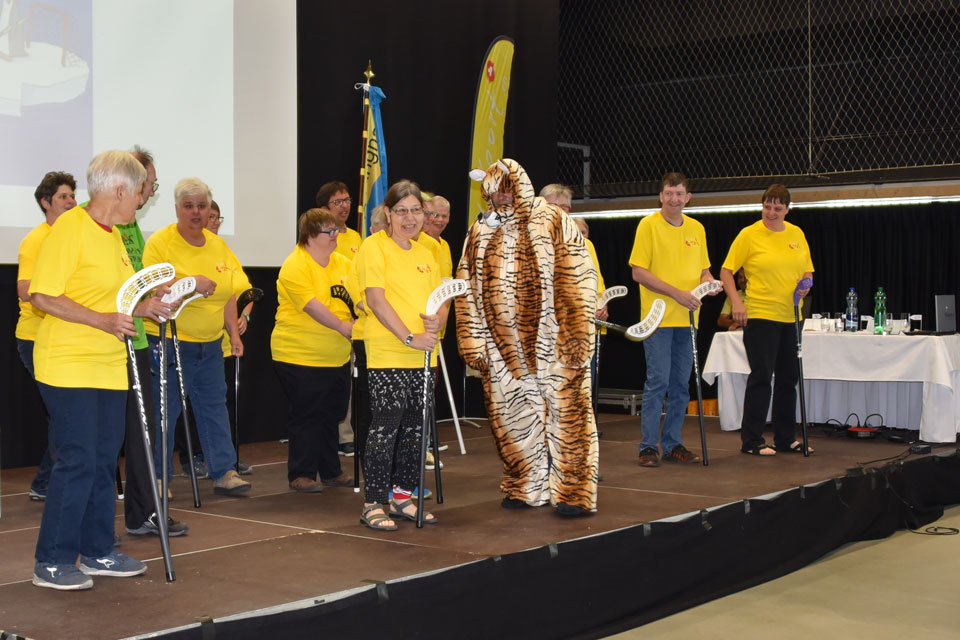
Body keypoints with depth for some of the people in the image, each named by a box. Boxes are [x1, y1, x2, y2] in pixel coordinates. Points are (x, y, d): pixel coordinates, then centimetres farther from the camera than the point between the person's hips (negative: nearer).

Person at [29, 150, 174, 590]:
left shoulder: (113, 236, 15)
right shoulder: (70, 228, -13)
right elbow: (43, 297, -18)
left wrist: (141, 308, 9)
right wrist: (103, 320, -23)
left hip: (108, 367, 9)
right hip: (69, 367, -9)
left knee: (103, 460, 12)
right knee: (77, 462, -8)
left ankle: (97, 552, 22)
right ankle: (52, 562, 3)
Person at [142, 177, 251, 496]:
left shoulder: (218, 245, 10)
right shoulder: (160, 243, -9)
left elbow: (228, 292, 17)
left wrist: (233, 332, 13)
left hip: (210, 344, 6)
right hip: (170, 342, -6)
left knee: (215, 406, 9)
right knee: (164, 412, 0)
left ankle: (224, 472, 15)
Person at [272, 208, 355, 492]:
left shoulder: (343, 263, 10)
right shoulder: (295, 265, -13)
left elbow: (359, 297, 10)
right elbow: (311, 304, -21)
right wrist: (341, 326, -21)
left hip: (338, 357, 7)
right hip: (301, 356, -7)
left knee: (332, 415, 14)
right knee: (306, 416, -1)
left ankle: (331, 471, 26)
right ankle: (301, 474, 10)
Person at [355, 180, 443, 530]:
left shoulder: (424, 253, 18)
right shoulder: (374, 246, -4)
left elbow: (441, 304, 17)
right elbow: (376, 300, -13)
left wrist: (437, 320, -6)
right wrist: (409, 338, -20)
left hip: (422, 356, 7)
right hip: (387, 354, -7)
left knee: (415, 426, 10)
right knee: (386, 425, -9)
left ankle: (403, 497, 21)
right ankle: (373, 503, -2)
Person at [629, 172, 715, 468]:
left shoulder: (696, 228, 13)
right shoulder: (648, 225, -4)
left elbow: (703, 269, 21)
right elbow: (638, 272, -10)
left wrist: (709, 283, -3)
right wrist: (677, 293, -18)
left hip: (687, 319, 6)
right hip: (658, 318, -5)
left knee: (681, 385, 8)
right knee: (657, 381, -8)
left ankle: (672, 444, 17)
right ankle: (648, 447, 0)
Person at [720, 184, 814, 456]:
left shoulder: (797, 234, 11)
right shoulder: (749, 235, -4)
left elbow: (807, 270, 20)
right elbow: (726, 271, -4)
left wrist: (806, 285, -2)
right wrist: (736, 302, -16)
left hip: (791, 317, 6)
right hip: (760, 316, -6)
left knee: (788, 377, 11)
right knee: (761, 376, -6)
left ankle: (786, 438, 21)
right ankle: (751, 441, 1)